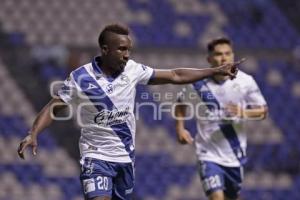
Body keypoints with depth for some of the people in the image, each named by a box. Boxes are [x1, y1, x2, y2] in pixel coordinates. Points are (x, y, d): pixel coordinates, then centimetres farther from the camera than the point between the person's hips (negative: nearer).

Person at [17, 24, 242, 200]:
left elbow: (175, 76, 3)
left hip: (126, 156, 5)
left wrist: (216, 71, 1)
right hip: (97, 157, -5)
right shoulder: (80, 77, -14)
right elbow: (54, 107, -9)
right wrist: (33, 134, -24)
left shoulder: (132, 70, -4)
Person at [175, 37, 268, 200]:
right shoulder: (198, 84, -8)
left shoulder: (245, 81, -6)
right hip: (209, 154, -3)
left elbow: (262, 111, 0)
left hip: (235, 154, 3)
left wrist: (243, 113, -20)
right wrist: (180, 129, -2)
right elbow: (181, 104, 12)